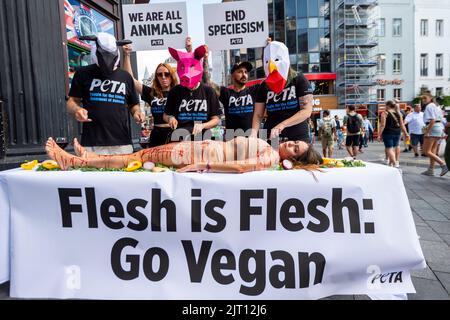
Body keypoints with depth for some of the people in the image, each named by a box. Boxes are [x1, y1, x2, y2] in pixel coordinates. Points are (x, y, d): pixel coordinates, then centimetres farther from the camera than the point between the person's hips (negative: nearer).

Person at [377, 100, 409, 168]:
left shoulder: (385, 113, -7)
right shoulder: (398, 113, 9)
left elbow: (383, 125, -13)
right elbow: (402, 125, 9)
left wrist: (379, 135, -11)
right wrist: (406, 133, 14)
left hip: (388, 133, -6)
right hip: (397, 132, 6)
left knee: (389, 149, -4)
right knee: (394, 148, 15)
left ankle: (395, 164, -16)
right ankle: (390, 163, 23)